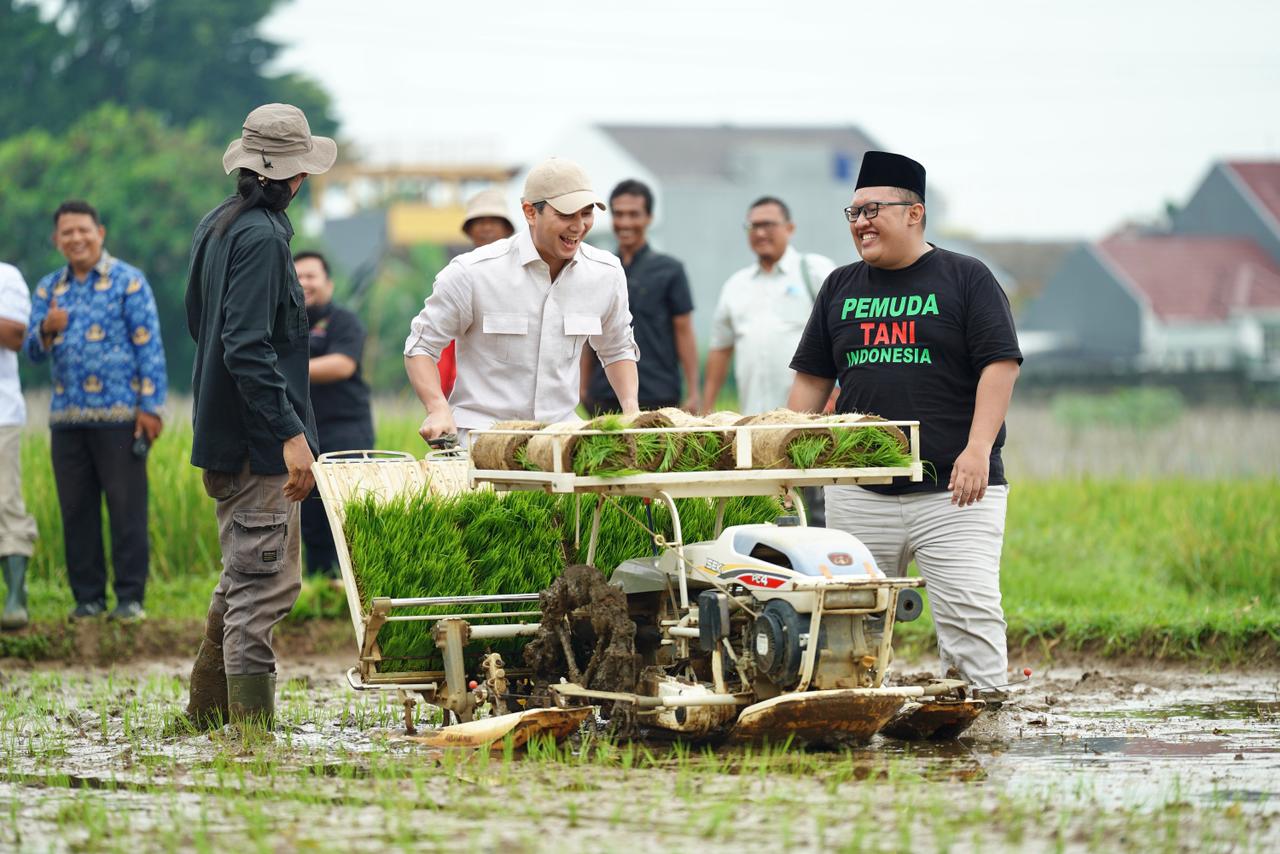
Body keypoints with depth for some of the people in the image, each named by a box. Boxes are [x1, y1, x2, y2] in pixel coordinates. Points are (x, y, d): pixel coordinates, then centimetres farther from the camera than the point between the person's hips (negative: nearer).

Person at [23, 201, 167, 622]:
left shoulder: (128, 282, 0)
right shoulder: (48, 288, 14)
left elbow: (149, 347, -4)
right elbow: (33, 351, 10)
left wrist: (151, 406, -11)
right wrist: (45, 330, -13)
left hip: (119, 414, -5)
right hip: (67, 417, 5)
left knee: (126, 507, -4)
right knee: (76, 510, 5)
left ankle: (130, 598, -1)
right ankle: (87, 597, 11)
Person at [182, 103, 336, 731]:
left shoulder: (216, 226, 12)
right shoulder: (262, 238, -17)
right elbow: (248, 348, -24)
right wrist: (290, 434, -24)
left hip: (222, 438, 10)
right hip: (256, 442, -10)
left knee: (245, 575, 19)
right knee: (264, 583, -8)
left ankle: (208, 713, 24)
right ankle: (252, 727, -9)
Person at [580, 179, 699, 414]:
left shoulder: (669, 270, 4)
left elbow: (684, 332, 1)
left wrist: (693, 393, -4)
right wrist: (584, 387, 9)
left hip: (656, 396, -3)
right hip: (605, 398, 3)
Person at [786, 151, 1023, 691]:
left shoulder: (964, 278, 3)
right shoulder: (841, 288, 16)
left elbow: (999, 364, -5)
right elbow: (812, 378, 19)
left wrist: (978, 449, -16)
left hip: (952, 490, -4)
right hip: (858, 495, 4)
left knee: (969, 614, -11)